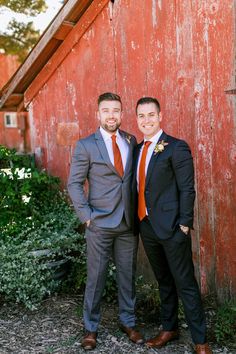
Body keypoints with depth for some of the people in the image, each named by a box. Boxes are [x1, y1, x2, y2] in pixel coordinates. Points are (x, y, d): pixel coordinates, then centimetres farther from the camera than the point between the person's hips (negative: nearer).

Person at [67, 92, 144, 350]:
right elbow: (74, 184, -4)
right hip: (100, 224, -3)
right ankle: (91, 327, 23)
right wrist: (86, 215, -10)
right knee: (95, 278, 7)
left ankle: (128, 322, 29)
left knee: (127, 275, 13)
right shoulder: (85, 145, -5)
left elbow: (135, 176, 13)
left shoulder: (131, 141, 7)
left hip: (128, 222, 3)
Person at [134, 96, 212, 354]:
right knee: (163, 281, 19)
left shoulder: (176, 147, -10)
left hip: (172, 228, -6)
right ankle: (169, 328, 35)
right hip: (147, 227, 7)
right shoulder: (138, 149, 10)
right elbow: (139, 187, 12)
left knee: (185, 284, 1)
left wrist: (184, 224, -15)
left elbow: (187, 189, -12)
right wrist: (139, 221, 9)